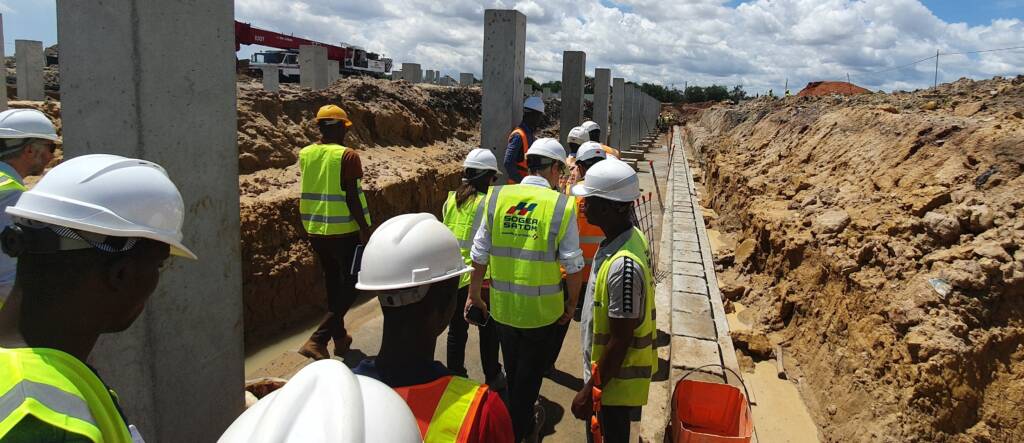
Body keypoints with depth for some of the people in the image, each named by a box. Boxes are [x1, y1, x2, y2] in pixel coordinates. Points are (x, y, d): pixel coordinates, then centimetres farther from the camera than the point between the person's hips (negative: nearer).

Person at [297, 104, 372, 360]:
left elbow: (309, 191, 14)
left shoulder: (305, 154, 3)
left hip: (316, 230, 7)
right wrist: (365, 228, -11)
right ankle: (317, 339, -7)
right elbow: (351, 197, -16)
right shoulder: (347, 156, -14)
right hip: (344, 231, -6)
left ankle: (340, 338, 30)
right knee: (350, 285, 4)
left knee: (333, 283, 20)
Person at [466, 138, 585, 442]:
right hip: (543, 310, -3)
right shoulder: (561, 205, -13)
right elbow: (573, 265, -11)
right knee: (531, 372, 18)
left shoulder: (496, 197, -6)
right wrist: (572, 303, 5)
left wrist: (474, 295, 10)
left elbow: (479, 255, -2)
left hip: (502, 306, 3)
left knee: (513, 369, 26)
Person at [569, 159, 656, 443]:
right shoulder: (629, 236, -2)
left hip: (614, 382, -9)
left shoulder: (624, 264, -32)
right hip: (606, 371, 9)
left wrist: (590, 391, -16)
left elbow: (621, 340, -26)